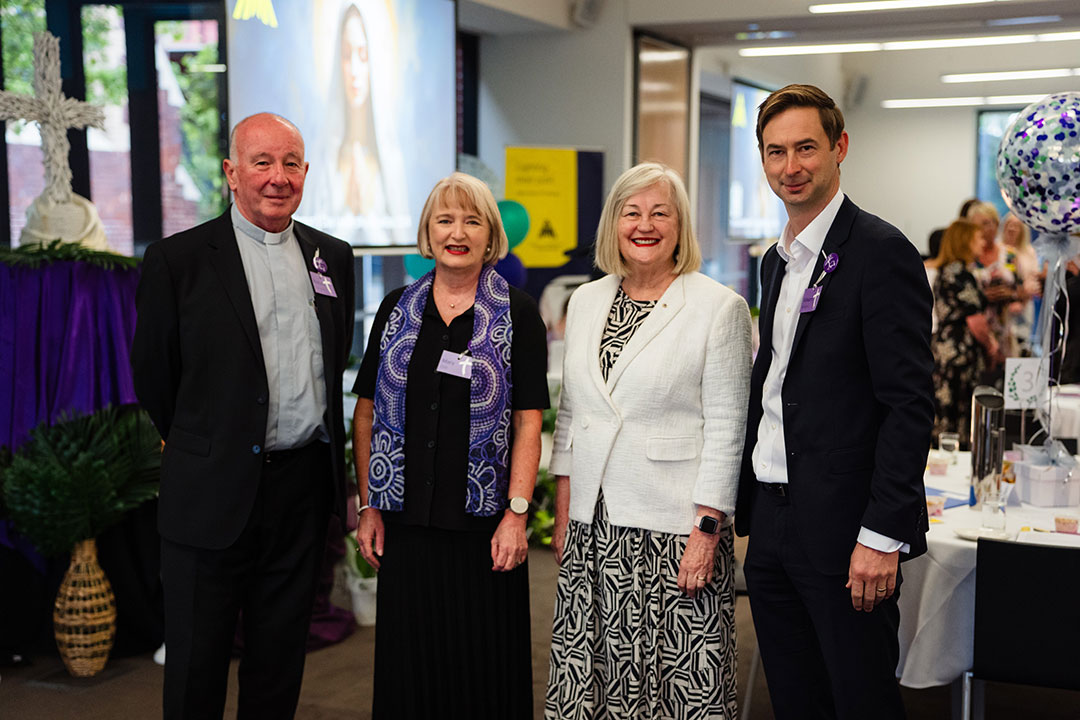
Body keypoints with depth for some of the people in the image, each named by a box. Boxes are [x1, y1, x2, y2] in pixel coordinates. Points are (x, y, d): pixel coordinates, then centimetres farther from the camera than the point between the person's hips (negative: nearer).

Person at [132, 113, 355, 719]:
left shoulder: (333, 257, 8)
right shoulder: (178, 260, -6)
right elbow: (153, 373, 1)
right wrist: (200, 448, 10)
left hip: (305, 486, 4)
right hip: (214, 492, -3)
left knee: (281, 659, 15)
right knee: (196, 668, 7)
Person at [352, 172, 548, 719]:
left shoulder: (517, 314, 0)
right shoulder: (397, 309, 8)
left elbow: (528, 421, -4)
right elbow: (366, 413, 9)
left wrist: (516, 514, -11)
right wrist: (368, 506, 4)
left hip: (482, 523, -2)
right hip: (406, 520, 3)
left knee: (485, 664, 3)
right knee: (408, 661, 9)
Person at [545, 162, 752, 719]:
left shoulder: (719, 307, -5)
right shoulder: (585, 302, 11)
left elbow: (725, 427, -7)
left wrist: (707, 529, -12)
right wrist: (563, 515, 11)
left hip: (674, 527, -4)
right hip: (593, 526, 5)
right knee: (589, 673, 7)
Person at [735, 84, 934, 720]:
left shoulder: (881, 251, -11)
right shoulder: (778, 260, 15)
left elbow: (910, 403, -16)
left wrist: (883, 536, -20)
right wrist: (748, 510, 14)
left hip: (842, 527, -8)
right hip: (772, 526, 8)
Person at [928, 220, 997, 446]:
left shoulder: (944, 271, 15)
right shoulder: (960, 273, -15)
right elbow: (975, 320, -17)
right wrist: (993, 348, -3)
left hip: (943, 345, 10)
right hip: (962, 352, -10)